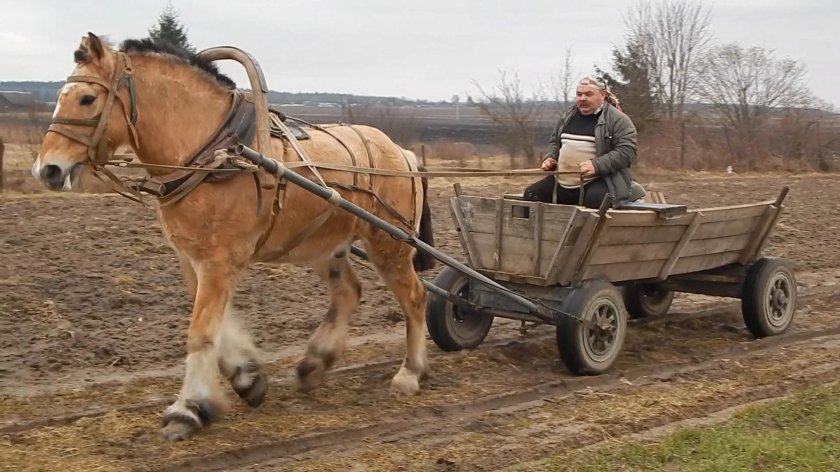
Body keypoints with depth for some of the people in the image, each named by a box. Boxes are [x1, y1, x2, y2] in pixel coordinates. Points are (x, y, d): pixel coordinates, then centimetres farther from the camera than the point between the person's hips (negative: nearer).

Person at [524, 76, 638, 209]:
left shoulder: (617, 119, -5)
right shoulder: (568, 116, 16)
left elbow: (627, 150, -14)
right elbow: (555, 141, 29)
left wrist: (597, 165, -26)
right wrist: (551, 158, 7)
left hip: (598, 181, -7)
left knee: (596, 201, -38)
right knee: (531, 195, 1)